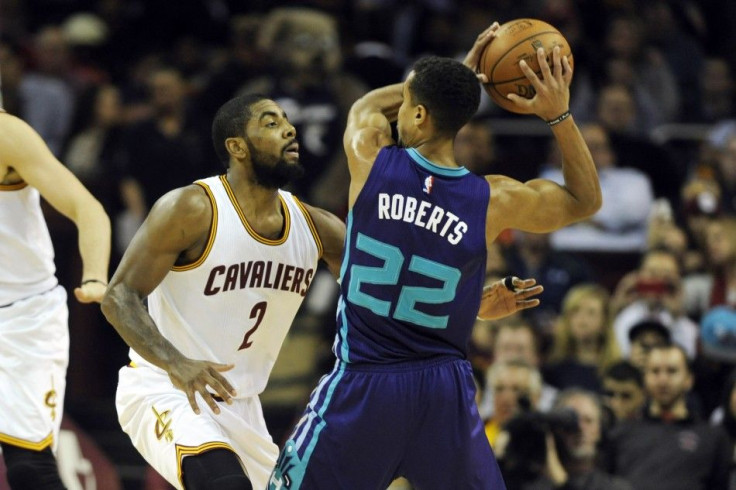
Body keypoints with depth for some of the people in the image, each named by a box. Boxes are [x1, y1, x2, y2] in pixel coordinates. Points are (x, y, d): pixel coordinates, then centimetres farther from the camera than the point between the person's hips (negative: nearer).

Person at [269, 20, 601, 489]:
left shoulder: (371, 160, -6)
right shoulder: (495, 201, -5)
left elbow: (366, 106, 21)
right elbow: (586, 200, 15)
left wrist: (462, 74, 21)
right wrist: (559, 115, 6)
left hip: (362, 384, -2)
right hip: (443, 389, 2)